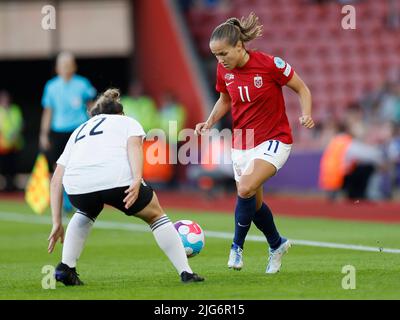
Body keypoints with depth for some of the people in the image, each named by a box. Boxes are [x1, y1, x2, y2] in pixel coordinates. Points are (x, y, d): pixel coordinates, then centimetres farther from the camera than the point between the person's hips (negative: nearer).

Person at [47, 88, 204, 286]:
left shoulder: (79, 131, 36)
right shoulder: (128, 122, 28)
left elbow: (56, 180, 27)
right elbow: (133, 146, 2)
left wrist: (57, 224, 27)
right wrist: (137, 181, -13)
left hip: (77, 187, 3)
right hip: (118, 179, -3)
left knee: (85, 213, 38)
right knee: (156, 215, 23)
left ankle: (65, 267, 23)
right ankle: (186, 273, 15)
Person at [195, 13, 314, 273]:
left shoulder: (270, 64, -18)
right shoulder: (224, 71, -3)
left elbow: (302, 89, -6)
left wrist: (306, 114, -23)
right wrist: (210, 122, -2)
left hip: (274, 141, -6)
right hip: (241, 143, 6)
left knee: (246, 188, -27)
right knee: (254, 203, 12)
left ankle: (237, 246, -8)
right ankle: (277, 244, 39)